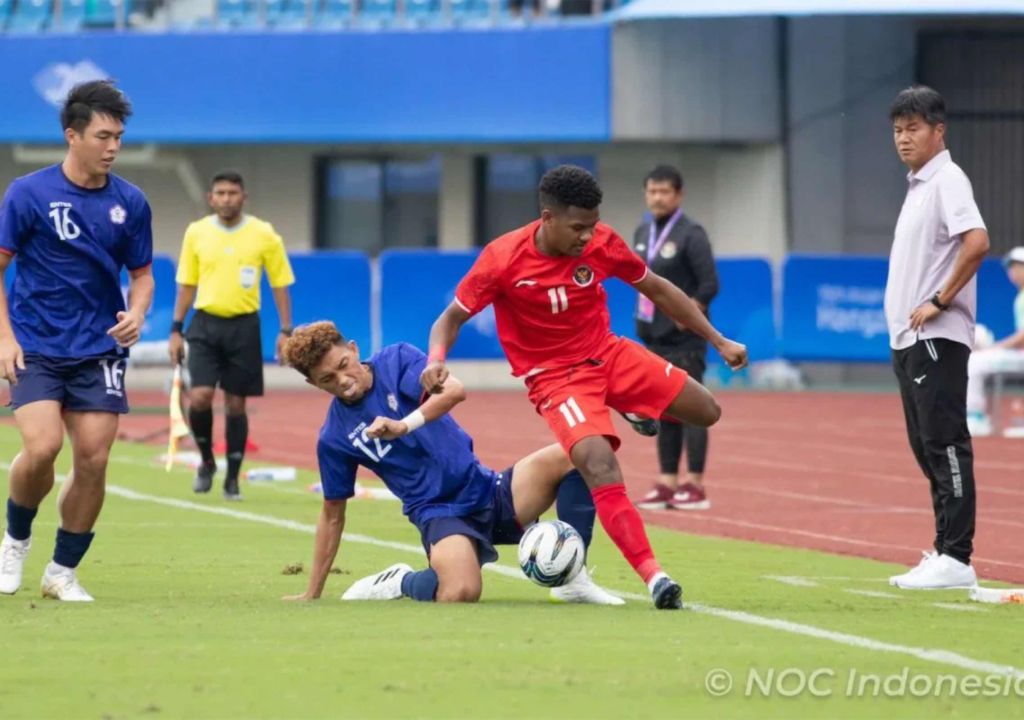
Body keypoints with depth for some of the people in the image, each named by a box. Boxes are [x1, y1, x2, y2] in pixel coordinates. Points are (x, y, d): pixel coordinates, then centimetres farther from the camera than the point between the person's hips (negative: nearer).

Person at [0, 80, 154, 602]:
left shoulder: (130, 203, 3)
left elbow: (141, 274, 15)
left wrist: (137, 313, -7)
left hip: (99, 351, 3)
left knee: (93, 460, -5)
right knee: (42, 446, -21)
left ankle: (63, 572, 12)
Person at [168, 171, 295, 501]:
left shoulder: (264, 235, -1)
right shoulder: (196, 233, 3)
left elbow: (280, 285, 4)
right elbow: (186, 285, 11)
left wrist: (285, 331, -2)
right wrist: (176, 329, 6)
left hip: (243, 326, -1)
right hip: (205, 324, 1)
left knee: (236, 405, 3)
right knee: (200, 397, -14)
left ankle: (232, 479, 15)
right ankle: (207, 461, 11)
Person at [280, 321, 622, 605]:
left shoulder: (396, 361, 0)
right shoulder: (334, 438, 2)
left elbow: (454, 390, -18)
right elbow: (333, 516, 11)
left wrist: (404, 425, -34)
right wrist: (312, 595, 13)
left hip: (487, 490, 2)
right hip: (440, 514, -2)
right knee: (460, 593, -35)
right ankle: (402, 582, 0)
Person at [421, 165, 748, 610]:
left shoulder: (602, 243, -10)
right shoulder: (503, 260, -21)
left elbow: (658, 290, 5)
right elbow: (452, 317, -10)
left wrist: (718, 342, 8)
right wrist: (436, 361, -32)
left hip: (609, 355, 5)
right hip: (556, 378, -5)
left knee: (705, 412, 3)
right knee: (600, 466, -28)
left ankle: (637, 411, 37)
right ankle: (653, 577, -30)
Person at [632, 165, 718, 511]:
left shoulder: (690, 235, -10)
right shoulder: (642, 233, 11)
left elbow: (709, 285, -14)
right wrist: (644, 315, 9)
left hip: (684, 340, -7)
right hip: (654, 338, 7)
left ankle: (695, 486, -4)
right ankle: (667, 484, 13)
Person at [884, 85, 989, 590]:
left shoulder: (947, 181, -11)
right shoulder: (918, 185, 18)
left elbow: (977, 243, -24)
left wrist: (940, 302, -19)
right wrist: (903, 324, 15)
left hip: (937, 338, -10)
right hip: (910, 340, 10)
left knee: (945, 445, -10)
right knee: (928, 449, 10)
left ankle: (956, 559, -10)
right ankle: (943, 554, 14)